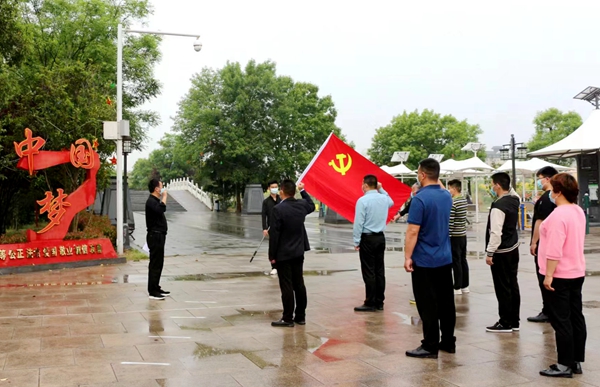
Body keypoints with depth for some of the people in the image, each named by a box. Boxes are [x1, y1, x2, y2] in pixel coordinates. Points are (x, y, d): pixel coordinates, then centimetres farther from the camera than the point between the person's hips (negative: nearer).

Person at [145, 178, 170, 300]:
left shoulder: (155, 201, 16)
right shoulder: (151, 201, -16)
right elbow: (162, 209, -35)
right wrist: (164, 196, -25)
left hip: (159, 235, 10)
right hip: (155, 236, -10)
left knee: (158, 263, 15)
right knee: (155, 264, -8)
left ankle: (156, 288, 23)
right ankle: (153, 292, -5)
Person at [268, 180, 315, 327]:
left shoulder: (278, 209, -19)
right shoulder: (302, 205, 0)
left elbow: (274, 234, -17)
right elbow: (311, 206, 26)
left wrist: (272, 255, -9)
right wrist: (303, 190, 31)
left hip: (283, 254, -6)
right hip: (299, 252, 7)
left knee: (286, 286, -1)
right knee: (299, 284, 11)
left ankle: (287, 318, 4)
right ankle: (300, 316, 18)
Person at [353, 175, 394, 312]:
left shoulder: (363, 200, -14)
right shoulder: (384, 198, 5)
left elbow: (358, 222, -15)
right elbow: (391, 202, 32)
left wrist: (357, 241, -6)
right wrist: (381, 189, 23)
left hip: (368, 239, -6)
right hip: (380, 237, 6)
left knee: (369, 272, -2)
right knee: (379, 270, 9)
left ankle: (370, 303, 2)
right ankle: (379, 302, 14)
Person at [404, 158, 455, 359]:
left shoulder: (420, 199, -18)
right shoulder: (447, 196, 4)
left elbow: (413, 231, -19)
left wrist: (407, 257, -13)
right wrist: (438, 184, 18)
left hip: (424, 260, -7)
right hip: (445, 258, 7)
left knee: (428, 305, -1)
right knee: (446, 302, 12)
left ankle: (430, 346, 3)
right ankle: (448, 342, 20)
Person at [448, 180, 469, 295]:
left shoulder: (453, 203, -18)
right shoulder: (464, 200, 9)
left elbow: (450, 222, -19)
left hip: (455, 236, -8)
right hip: (463, 235, 8)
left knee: (456, 262, -2)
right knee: (463, 260, 13)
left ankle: (457, 288, 4)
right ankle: (465, 286, 19)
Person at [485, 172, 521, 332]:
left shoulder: (498, 206, -21)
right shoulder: (515, 199, 4)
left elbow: (495, 232, -23)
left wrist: (490, 253, -18)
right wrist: (508, 186, 17)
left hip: (501, 253, -9)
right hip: (513, 249, 9)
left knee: (503, 288, -2)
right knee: (513, 285, 13)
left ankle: (505, 323, 4)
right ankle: (514, 321, 20)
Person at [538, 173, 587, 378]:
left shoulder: (558, 215, -22)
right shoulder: (578, 211, 9)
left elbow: (554, 250, -25)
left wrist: (549, 275, -21)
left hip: (560, 276, -9)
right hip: (577, 272, 9)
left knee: (561, 321, -2)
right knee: (576, 317, 12)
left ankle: (565, 365, 5)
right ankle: (577, 362, 20)